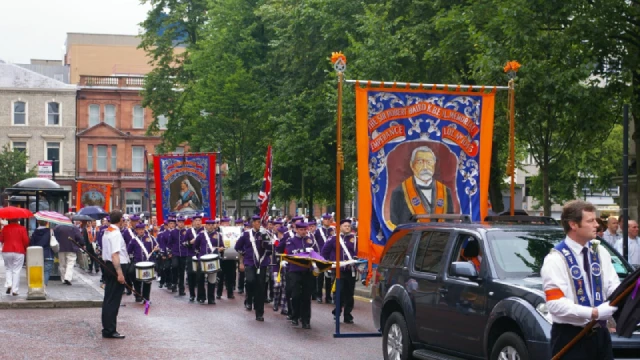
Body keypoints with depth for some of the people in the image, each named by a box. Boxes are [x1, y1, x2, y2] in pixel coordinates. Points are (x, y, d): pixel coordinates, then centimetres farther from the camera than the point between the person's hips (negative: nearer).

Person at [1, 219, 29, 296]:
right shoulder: (22, 228, -4)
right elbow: (26, 240, -6)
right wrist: (25, 249, 12)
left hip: (6, 252, 2)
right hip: (19, 252, -2)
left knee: (8, 268, 20)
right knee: (16, 271, 3)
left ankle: (8, 284, 0)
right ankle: (15, 290, 0)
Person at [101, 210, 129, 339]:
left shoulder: (106, 232, 14)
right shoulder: (116, 234, -17)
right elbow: (115, 255, -24)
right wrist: (120, 273, -27)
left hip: (108, 266, 10)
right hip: (116, 267, -10)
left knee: (109, 299, 14)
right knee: (114, 300, -6)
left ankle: (107, 328, 21)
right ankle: (110, 331, -4)